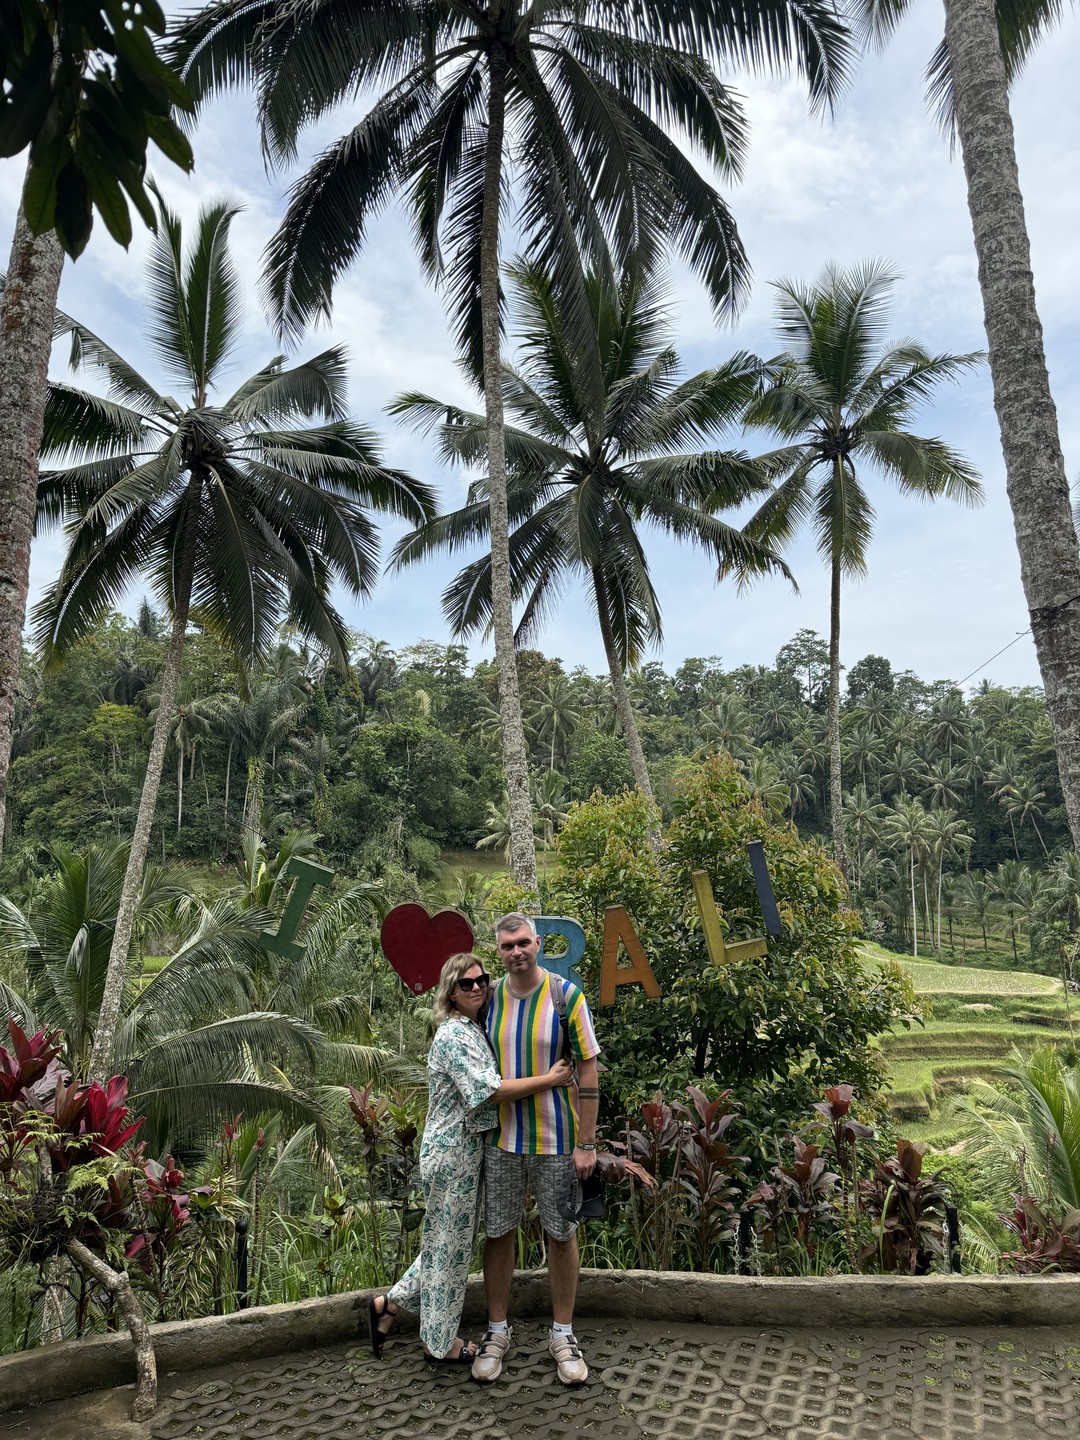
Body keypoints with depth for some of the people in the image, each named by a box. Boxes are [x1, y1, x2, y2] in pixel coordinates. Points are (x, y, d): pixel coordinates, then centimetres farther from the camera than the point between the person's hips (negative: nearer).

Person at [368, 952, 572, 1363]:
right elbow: (490, 1091, -27)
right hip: (452, 1152, -9)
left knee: (451, 1242, 19)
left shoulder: (476, 1030, 10)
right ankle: (440, 1342, 25)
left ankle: (388, 1304, 32)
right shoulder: (453, 1035, -20)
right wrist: (549, 1079, -21)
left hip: (468, 1148, 9)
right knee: (449, 1245, 7)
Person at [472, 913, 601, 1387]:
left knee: (561, 1234, 11)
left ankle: (562, 1335, 29)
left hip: (555, 1139, -2)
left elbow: (587, 1071, -10)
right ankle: (497, 1332, 30)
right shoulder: (489, 997, -2)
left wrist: (586, 1144, -10)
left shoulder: (566, 996, -13)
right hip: (500, 1139, 3)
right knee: (498, 1233, 12)